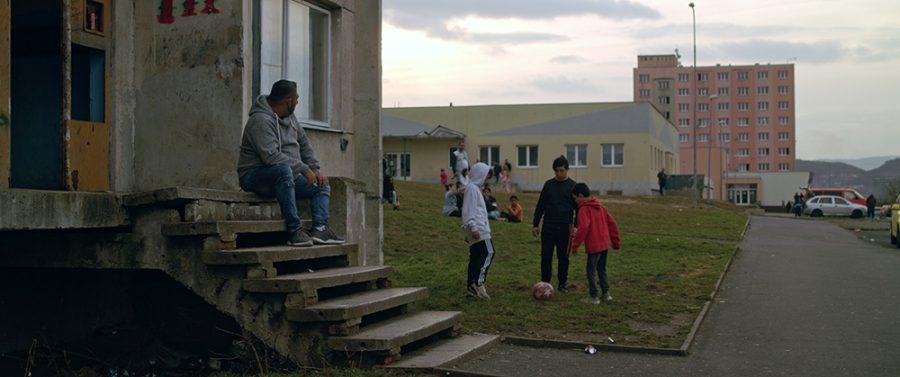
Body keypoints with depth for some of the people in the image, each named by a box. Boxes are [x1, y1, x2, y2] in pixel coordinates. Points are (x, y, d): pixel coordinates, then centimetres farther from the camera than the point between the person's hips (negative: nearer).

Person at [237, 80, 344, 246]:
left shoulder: (289, 117, 10)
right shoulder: (261, 120, -20)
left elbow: (304, 143, 19)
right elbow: (271, 156, -31)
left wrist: (315, 169, 4)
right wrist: (304, 169, -26)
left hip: (285, 176, 10)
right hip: (254, 176, -10)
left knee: (322, 185, 6)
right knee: (284, 170, -39)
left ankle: (319, 228, -17)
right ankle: (294, 230, -37)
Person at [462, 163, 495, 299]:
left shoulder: (475, 188, 20)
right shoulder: (472, 188, -11)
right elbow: (469, 210, -17)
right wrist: (473, 228, -21)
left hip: (477, 229, 10)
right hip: (478, 229, -10)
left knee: (475, 256, 9)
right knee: (488, 252, -14)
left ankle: (471, 286, 10)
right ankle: (479, 283, -17)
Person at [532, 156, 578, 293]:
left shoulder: (573, 186, 1)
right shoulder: (548, 184, 8)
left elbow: (578, 207, 2)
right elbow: (540, 205, 11)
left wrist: (576, 226, -8)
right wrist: (536, 224, 6)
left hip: (565, 228, -2)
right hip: (548, 226, 2)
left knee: (563, 257, 5)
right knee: (546, 256, 1)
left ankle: (562, 284, 15)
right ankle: (545, 282, 9)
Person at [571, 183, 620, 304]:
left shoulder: (584, 209, -13)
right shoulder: (600, 206, 13)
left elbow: (583, 227, -27)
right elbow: (611, 222, 15)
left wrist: (575, 245, -21)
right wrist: (615, 241, 21)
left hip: (594, 246, -8)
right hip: (605, 244, 8)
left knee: (591, 270, 3)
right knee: (601, 269, 20)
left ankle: (593, 297, 6)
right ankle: (605, 293, 24)